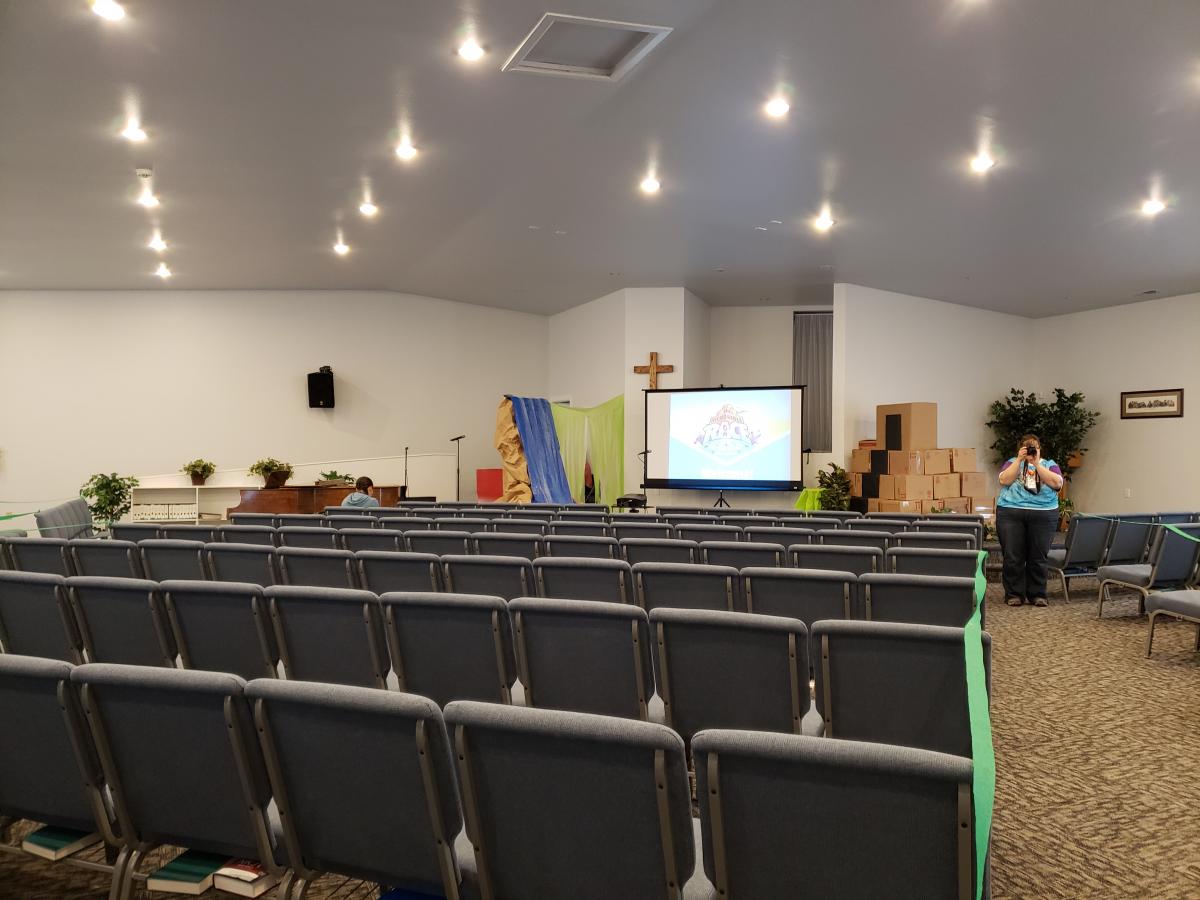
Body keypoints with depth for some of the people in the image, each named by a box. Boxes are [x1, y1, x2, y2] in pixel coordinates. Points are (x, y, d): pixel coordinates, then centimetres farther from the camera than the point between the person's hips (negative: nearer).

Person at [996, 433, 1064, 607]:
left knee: (1038, 557, 1)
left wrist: (1037, 463, -9)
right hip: (1011, 513, 0)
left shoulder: (1049, 464, 13)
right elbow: (1004, 480, -6)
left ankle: (1037, 594, 11)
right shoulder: (1012, 462, 13)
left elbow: (1057, 483, -6)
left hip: (1043, 515, 0)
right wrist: (1019, 459, -9)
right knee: (1013, 557, -2)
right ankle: (1014, 594, 6)